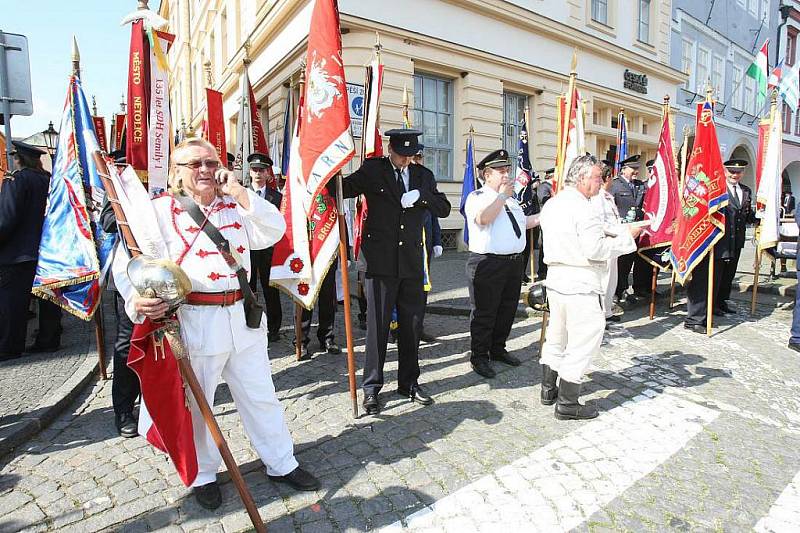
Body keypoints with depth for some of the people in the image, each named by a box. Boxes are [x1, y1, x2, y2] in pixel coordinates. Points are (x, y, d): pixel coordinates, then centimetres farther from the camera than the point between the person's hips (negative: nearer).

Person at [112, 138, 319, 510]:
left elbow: (274, 231, -3)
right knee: (196, 404, 13)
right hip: (192, 322, -3)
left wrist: (239, 192, -8)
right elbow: (127, 261, -8)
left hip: (242, 316, 3)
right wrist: (136, 299, -27)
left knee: (260, 396, 14)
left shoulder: (236, 206, 10)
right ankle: (203, 475, 36)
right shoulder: (159, 211, -2)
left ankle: (281, 464, 31)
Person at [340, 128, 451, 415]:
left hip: (412, 263, 4)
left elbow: (444, 208, 8)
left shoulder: (424, 175, 13)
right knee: (377, 325, 1)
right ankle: (371, 387, 16)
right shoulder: (372, 169, 3)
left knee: (412, 325, 12)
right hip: (381, 262, -4)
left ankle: (409, 382, 28)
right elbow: (344, 188, -4)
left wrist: (421, 196, -9)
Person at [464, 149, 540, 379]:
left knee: (507, 310, 17)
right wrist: (502, 196, -17)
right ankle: (479, 357, 13)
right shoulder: (477, 197, -6)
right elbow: (483, 218, -27)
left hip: (515, 262, 9)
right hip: (488, 264, -8)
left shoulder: (511, 198, 20)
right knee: (484, 313, 0)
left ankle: (498, 349, 34)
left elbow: (523, 222, 30)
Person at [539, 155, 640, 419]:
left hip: (556, 277, 9)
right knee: (583, 339, 2)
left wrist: (602, 235, 14)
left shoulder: (552, 203, 11)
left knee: (556, 335, 19)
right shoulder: (581, 207, -17)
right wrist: (626, 236, -9)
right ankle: (567, 403, 10)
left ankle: (549, 389, 31)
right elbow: (595, 250, -20)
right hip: (580, 284, -9)